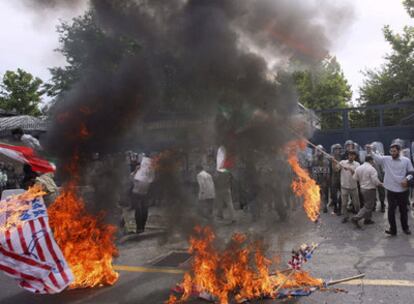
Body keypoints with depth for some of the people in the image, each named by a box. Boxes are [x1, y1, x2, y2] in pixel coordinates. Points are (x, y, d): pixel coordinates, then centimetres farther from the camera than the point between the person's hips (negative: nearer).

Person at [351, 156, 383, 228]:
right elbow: (375, 181, -20)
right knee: (368, 206, -1)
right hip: (370, 189, -8)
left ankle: (367, 219, 27)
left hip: (362, 188, 8)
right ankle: (356, 218, -9)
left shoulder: (358, 168, 2)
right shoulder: (372, 169, -18)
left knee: (368, 204, 22)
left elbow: (355, 178, 7)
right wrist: (381, 184, -2)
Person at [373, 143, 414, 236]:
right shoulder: (386, 159, -2)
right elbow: (376, 156, -9)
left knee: (404, 210, 14)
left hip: (403, 191, 0)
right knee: (391, 210, 2)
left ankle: (405, 228, 34)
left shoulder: (406, 160, -4)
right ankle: (393, 230, 12)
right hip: (391, 191, 0)